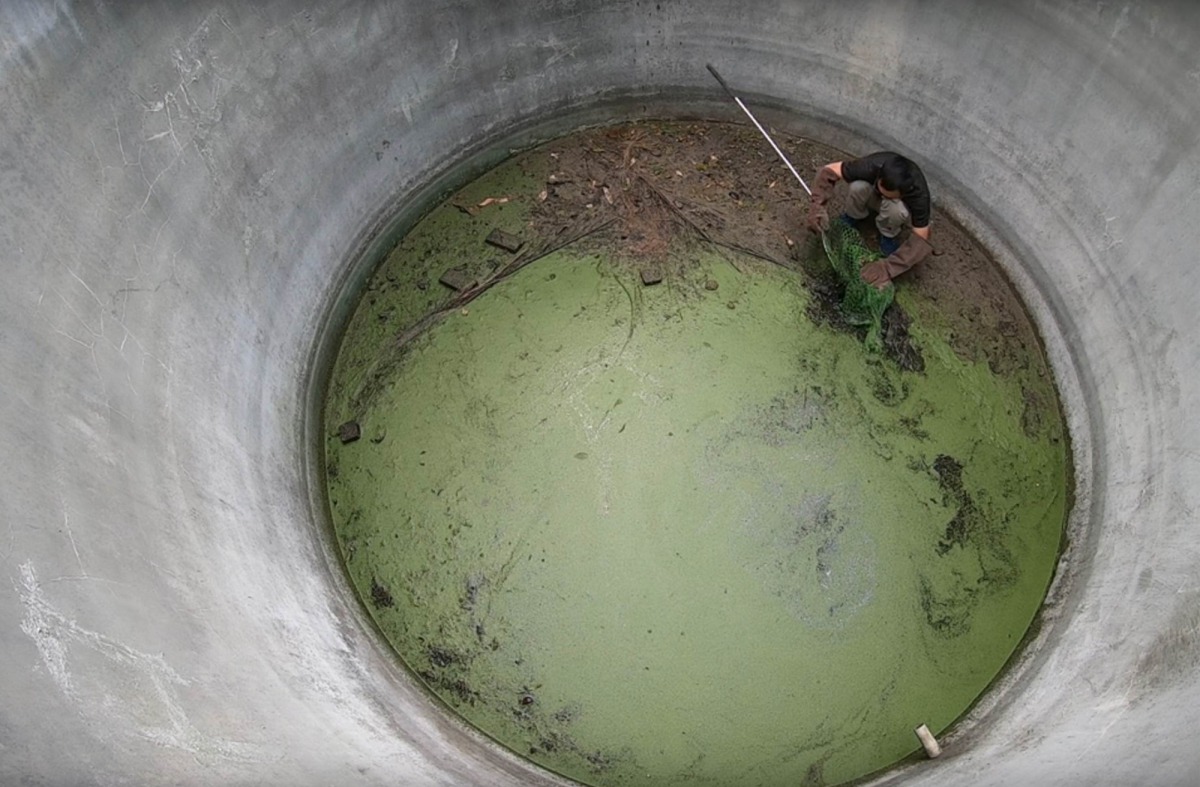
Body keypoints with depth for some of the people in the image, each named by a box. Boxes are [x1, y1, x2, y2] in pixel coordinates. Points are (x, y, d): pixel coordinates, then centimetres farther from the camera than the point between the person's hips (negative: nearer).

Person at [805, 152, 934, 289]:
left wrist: (887, 267, -53)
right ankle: (853, 215, -1)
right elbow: (828, 171, -31)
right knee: (858, 187, -34)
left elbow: (920, 241, -40)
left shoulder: (918, 193, -40)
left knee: (895, 209, -38)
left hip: (899, 206, -2)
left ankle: (889, 235, -5)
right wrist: (817, 206, -46)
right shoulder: (872, 166, -38)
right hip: (873, 198, 2)